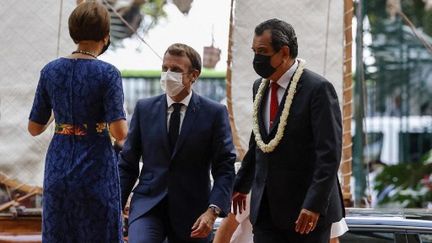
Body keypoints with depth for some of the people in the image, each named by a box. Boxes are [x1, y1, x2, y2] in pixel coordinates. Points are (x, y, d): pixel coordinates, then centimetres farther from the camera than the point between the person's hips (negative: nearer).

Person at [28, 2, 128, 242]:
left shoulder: (51, 70, 2)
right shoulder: (107, 73, -10)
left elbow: (35, 127, 7)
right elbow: (119, 132, -16)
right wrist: (123, 118, 6)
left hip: (58, 170, 4)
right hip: (96, 171, -4)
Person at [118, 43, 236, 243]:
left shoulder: (214, 113, -1)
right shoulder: (144, 109, 6)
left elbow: (225, 168, -4)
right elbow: (127, 164, 10)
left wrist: (213, 210, -17)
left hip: (191, 211, 0)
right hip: (148, 205, 1)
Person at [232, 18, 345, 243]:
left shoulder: (318, 88, -13)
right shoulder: (260, 87, 11)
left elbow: (330, 153, -17)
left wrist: (314, 204, -22)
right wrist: (241, 185, 27)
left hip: (307, 209, -6)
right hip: (266, 208, 6)